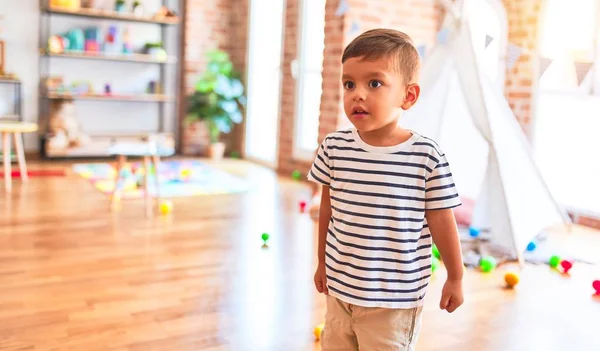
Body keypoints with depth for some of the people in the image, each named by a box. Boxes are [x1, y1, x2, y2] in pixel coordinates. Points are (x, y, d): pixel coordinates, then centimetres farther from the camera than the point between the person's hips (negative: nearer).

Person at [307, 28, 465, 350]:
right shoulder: (334, 147, -7)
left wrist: (455, 279, 5)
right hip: (340, 286, 4)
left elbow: (441, 221, -5)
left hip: (395, 297, -3)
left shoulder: (428, 156, -16)